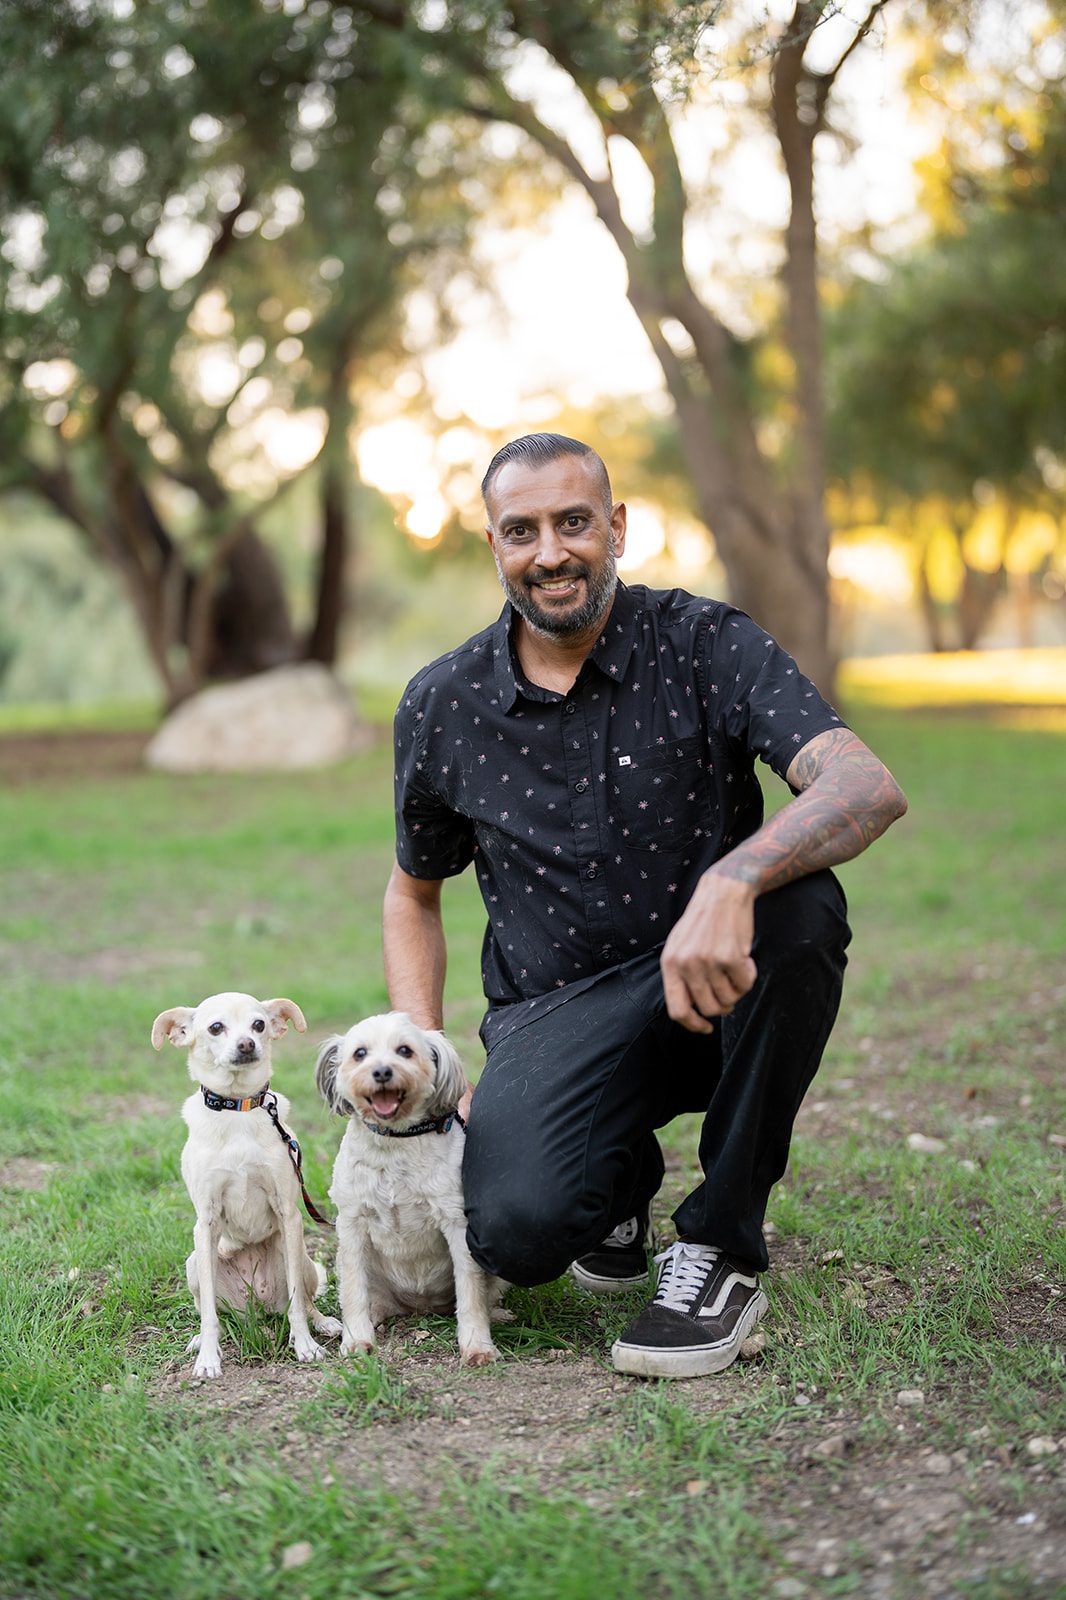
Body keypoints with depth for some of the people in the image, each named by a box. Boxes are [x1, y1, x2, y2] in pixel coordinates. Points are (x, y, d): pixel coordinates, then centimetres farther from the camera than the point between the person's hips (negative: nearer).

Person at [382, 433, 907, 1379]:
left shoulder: (703, 645, -8)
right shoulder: (443, 707, 2)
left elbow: (869, 787, -24)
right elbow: (414, 893, 17)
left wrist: (731, 882, -44)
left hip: (712, 991, -1)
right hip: (553, 1012, 1)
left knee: (800, 904, -35)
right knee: (515, 1231, -28)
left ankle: (720, 1249, -17)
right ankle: (621, 1172, 13)